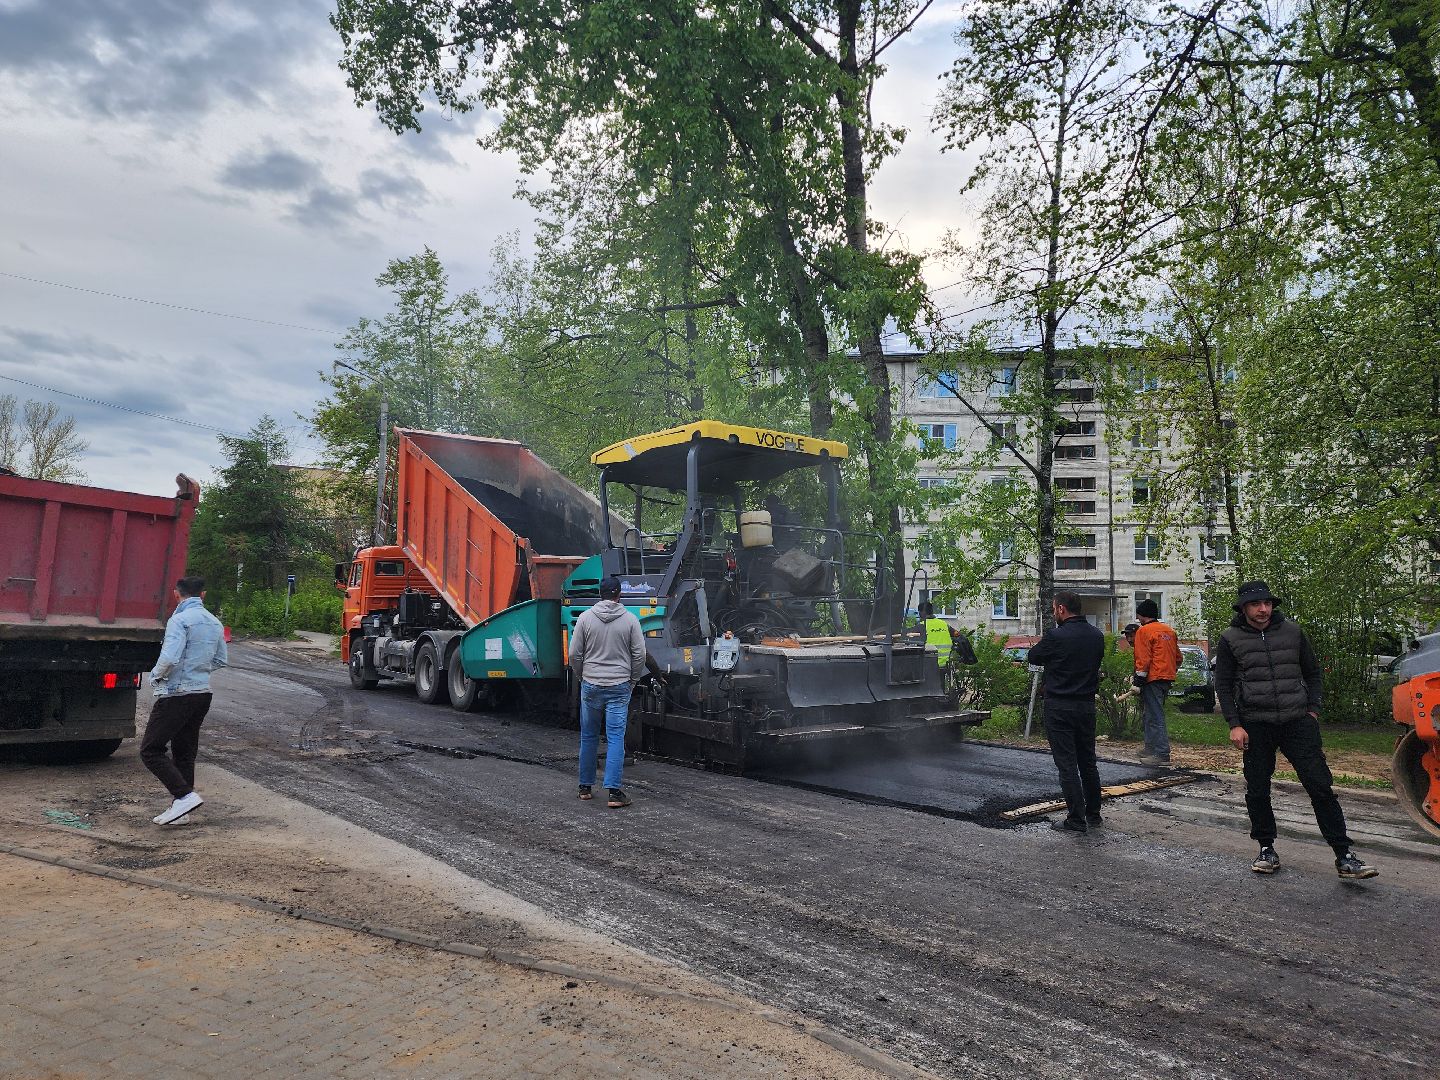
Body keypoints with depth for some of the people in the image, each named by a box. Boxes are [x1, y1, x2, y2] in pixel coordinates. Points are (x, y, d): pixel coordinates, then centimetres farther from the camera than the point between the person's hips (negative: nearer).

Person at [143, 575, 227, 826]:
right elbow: (221, 661, 18)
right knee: (184, 753, 14)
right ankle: (180, 808, 17)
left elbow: (170, 657, -24)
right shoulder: (215, 623, 11)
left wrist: (155, 676, -6)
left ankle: (185, 795, -10)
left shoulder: (180, 620, -14)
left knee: (151, 750, 0)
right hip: (203, 694, 8)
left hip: (177, 694, -8)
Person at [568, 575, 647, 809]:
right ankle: (614, 792, -5)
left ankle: (585, 787, 22)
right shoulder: (630, 619, -4)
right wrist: (633, 681, 10)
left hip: (591, 685, 2)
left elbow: (575, 654, 1)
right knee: (615, 738, -1)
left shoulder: (585, 618, -2)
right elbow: (639, 655, -3)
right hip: (619, 687, -1)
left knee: (588, 737, 13)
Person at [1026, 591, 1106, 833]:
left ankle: (1076, 820, 1)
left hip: (1060, 707, -6)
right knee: (1088, 762, 17)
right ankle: (1093, 815, 27)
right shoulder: (1097, 635, 3)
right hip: (1087, 704, 7)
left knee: (1067, 764, -1)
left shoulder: (1056, 636, -17)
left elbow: (1033, 657, -3)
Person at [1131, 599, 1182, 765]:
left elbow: (1143, 659, -15)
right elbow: (1178, 657, 21)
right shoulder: (1169, 631, 16)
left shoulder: (1144, 631, -10)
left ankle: (1162, 755, -10)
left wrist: (1138, 683, -13)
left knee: (1155, 717, -8)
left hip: (1153, 679, -9)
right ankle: (1151, 749, 24)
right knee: (1151, 714, 18)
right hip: (1167, 679, 9)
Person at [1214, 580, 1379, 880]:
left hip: (1298, 721, 1)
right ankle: (1267, 850, 21)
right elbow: (1223, 685, 2)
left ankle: (1344, 857, 4)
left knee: (1320, 786, -3)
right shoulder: (1231, 639, 0)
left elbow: (1312, 671, 17)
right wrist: (1235, 725, -6)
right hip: (1256, 725, -1)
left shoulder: (1292, 632, 7)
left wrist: (1313, 709, 6)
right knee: (1258, 792, 5)